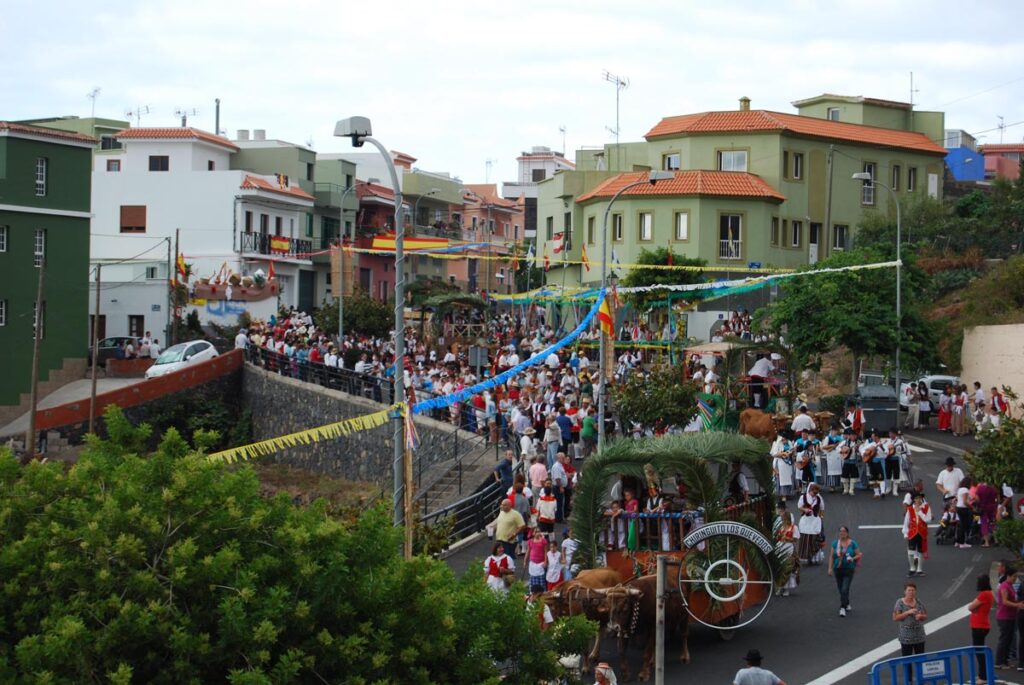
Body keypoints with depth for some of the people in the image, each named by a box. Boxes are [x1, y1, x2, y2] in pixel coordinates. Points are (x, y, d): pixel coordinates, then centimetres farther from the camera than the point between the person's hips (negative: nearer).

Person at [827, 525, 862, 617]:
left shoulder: (852, 543, -2)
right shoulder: (835, 543, 5)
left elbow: (859, 554, 2)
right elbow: (831, 556, 6)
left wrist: (853, 559, -18)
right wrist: (830, 568, -1)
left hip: (848, 569, -4)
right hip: (838, 569, 4)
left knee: (845, 589, -15)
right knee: (841, 590, 13)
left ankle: (842, 608, -16)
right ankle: (847, 604, 36)